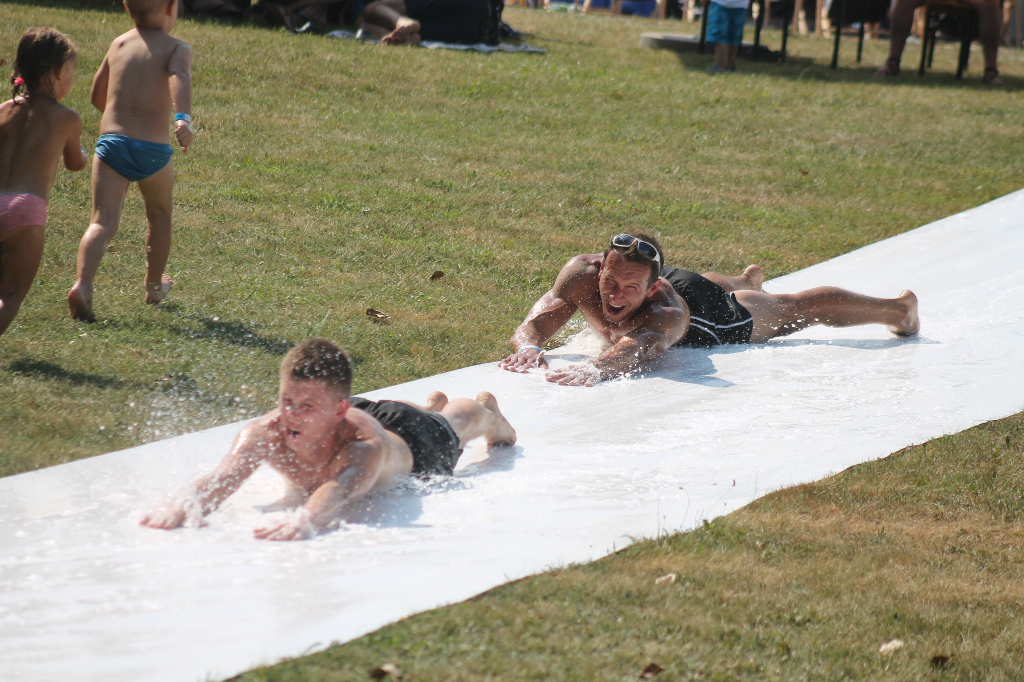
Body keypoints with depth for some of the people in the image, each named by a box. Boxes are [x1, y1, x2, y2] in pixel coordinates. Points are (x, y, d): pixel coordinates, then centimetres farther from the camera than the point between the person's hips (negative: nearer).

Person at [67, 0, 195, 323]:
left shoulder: (118, 44, 14)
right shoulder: (177, 48, 2)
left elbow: (98, 96, 22)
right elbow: (178, 77, -22)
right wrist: (183, 118, -36)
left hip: (111, 140, 2)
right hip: (153, 148, -2)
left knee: (103, 222, -6)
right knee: (159, 215, 25)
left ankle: (83, 283, -30)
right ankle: (154, 285, 38)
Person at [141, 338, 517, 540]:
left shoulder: (365, 444, -55)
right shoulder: (265, 433, -45)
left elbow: (341, 491, -74)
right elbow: (223, 477, -60)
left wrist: (305, 522, -96)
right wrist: (186, 507, -83)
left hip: (414, 442, -3)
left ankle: (488, 408, 70)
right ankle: (432, 405, 76)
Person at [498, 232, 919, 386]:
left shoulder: (665, 314, -52)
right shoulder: (582, 274, -41)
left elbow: (636, 348, -71)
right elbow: (541, 316, -47)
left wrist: (595, 369, -91)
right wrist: (530, 346, -70)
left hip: (717, 317, -5)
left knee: (800, 309, 22)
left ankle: (897, 308, 49)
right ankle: (748, 280, 80)